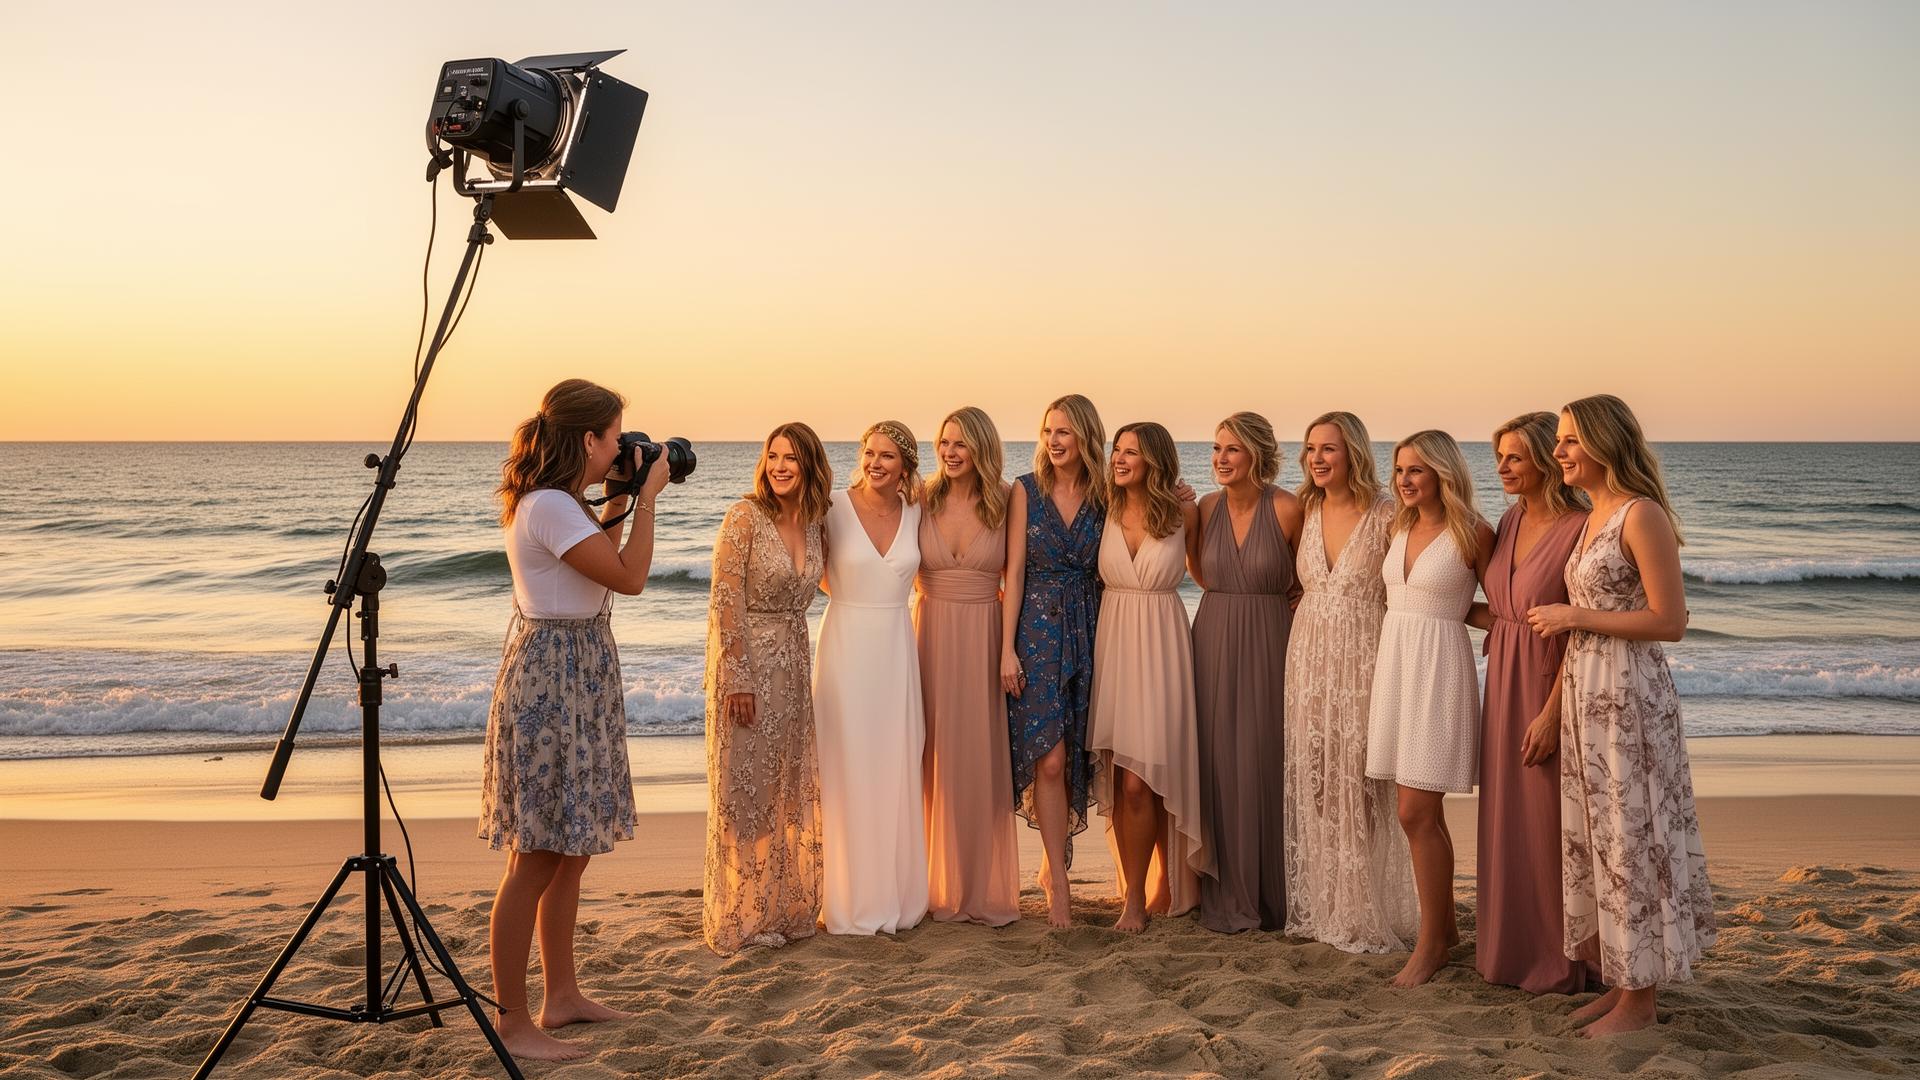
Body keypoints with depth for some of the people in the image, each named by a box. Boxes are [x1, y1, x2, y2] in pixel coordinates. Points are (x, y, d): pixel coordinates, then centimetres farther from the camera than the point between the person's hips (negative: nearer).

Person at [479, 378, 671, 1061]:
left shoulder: (560, 503, 11)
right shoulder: (548, 507, -20)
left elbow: (602, 564, 21)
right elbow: (629, 578, -20)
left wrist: (617, 501, 12)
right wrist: (645, 498, -10)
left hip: (577, 682, 11)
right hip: (549, 683, -11)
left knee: (571, 852, 16)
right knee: (535, 860, -3)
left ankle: (562, 995, 28)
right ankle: (512, 1022, 6)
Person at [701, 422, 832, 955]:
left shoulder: (815, 522, 4)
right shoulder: (745, 516, -14)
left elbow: (827, 580, 19)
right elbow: (724, 603, -16)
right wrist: (738, 680, -19)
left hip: (793, 664, 7)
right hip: (746, 658, -7)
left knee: (788, 785, 14)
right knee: (745, 786, 2)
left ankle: (782, 905, 28)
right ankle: (742, 915, 15)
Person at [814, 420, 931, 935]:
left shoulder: (915, 512, 5)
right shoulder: (835, 508, -7)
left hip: (896, 648, 4)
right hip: (846, 644, -3)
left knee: (897, 770, 8)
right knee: (847, 771, 1)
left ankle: (895, 894, 20)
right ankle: (850, 899, 12)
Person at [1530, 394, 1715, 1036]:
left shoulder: (1642, 515, -14)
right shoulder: (1593, 517, 13)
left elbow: (1669, 621, -18)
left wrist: (1575, 617, -14)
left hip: (1628, 693, -9)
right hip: (1585, 692, 9)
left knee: (1632, 838, 1)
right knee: (1595, 838, 13)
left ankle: (1640, 1000, 13)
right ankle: (1620, 981, 24)